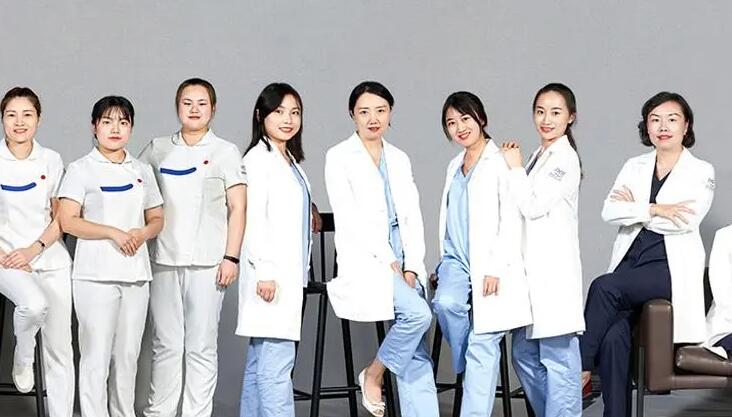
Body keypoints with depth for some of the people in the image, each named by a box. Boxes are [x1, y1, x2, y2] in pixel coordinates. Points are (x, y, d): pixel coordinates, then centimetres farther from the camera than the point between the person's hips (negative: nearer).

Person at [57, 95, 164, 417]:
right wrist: (113, 233, -16)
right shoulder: (81, 170, 0)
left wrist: (143, 233, -6)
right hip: (95, 274, -4)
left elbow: (157, 219, 17)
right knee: (96, 354, -4)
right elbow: (67, 221, -8)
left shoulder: (142, 171, 14)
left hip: (136, 274, 5)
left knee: (128, 354, 9)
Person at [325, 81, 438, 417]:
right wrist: (388, 261, -12)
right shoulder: (339, 157, 1)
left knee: (417, 357, -4)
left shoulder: (400, 159, 17)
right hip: (364, 260, -5)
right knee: (418, 314, -25)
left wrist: (411, 266, -3)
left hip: (404, 262, 5)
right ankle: (373, 374, -2)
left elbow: (413, 216, 11)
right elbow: (349, 216, -8)